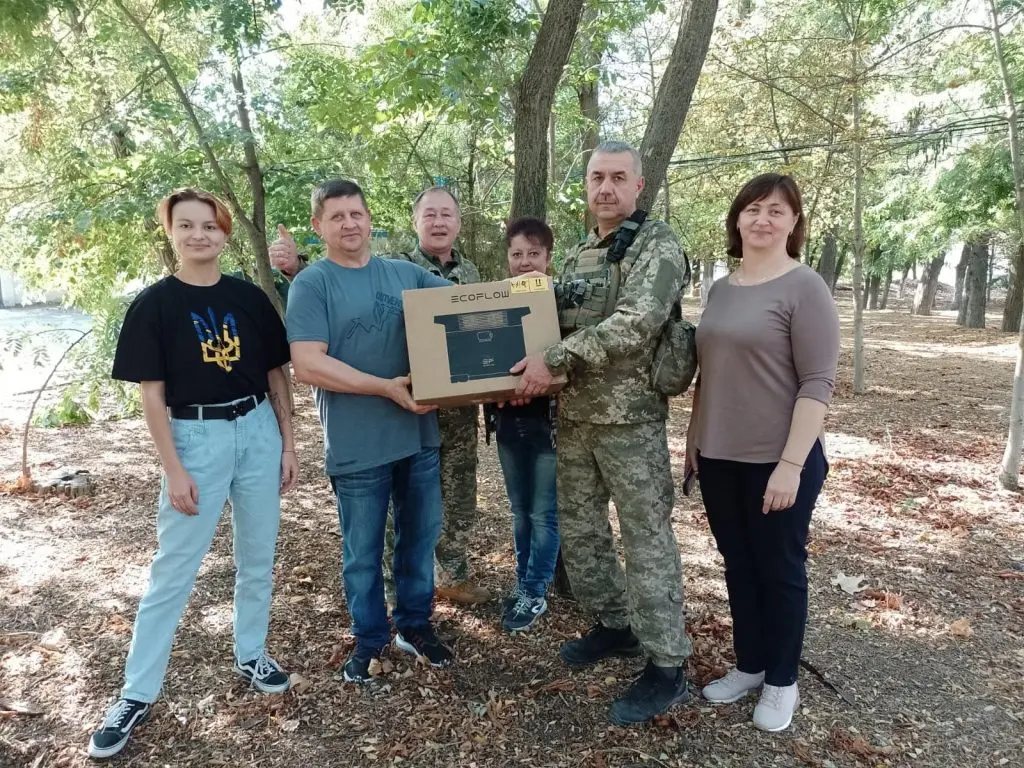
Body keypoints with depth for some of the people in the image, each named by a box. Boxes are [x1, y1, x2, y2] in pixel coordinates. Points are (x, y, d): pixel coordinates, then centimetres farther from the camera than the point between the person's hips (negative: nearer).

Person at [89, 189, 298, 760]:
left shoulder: (250, 298, 3)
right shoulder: (154, 305, -4)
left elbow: (277, 375, 8)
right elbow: (152, 394, -5)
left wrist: (288, 442, 4)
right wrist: (174, 470, -9)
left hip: (257, 431, 3)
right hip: (197, 437, -3)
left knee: (259, 558, 13)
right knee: (173, 570, 3)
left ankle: (251, 655, 34)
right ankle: (137, 695, 18)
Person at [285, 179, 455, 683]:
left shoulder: (406, 274, 8)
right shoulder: (311, 285, -7)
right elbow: (307, 365, -17)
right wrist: (386, 387, -21)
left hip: (418, 435, 5)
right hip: (357, 445, -4)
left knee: (420, 537, 17)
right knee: (363, 553, 11)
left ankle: (415, 626, 37)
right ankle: (369, 638, 32)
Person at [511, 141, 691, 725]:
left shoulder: (658, 245, -9)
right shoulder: (576, 256, 15)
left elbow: (633, 325, -22)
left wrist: (553, 358, -24)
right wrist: (530, 369, 2)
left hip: (631, 420, -8)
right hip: (574, 417, 8)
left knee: (647, 539, 0)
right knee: (579, 529, 16)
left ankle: (668, 667, 15)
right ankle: (616, 625, 36)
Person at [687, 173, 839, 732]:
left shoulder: (804, 287, -10)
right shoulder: (721, 289, 9)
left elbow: (818, 383, -15)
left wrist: (792, 464, -20)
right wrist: (693, 440, 13)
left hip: (776, 461, -6)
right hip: (719, 457, 6)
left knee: (779, 571, 10)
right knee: (738, 565, 17)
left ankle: (781, 681, 29)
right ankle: (748, 665, 35)